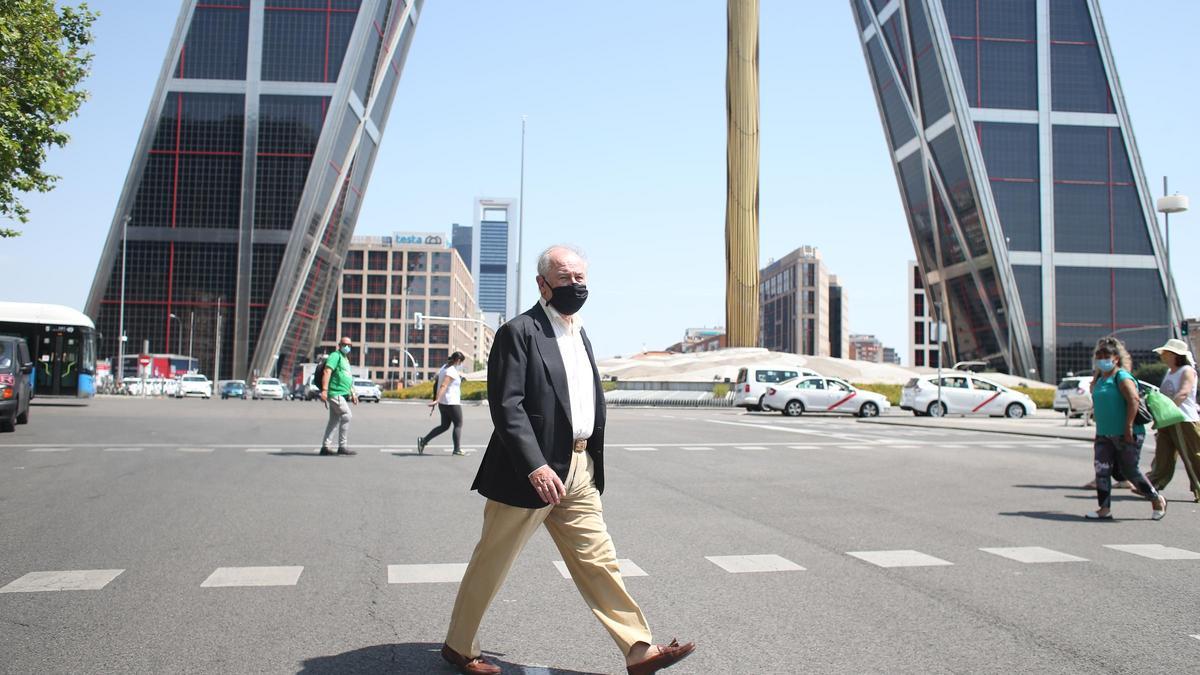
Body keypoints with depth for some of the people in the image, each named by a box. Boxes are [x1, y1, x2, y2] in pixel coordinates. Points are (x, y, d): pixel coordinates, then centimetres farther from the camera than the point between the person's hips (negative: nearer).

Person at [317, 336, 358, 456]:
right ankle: (342, 447, -14)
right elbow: (327, 371, -18)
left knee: (334, 421, 9)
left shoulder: (345, 360, 24)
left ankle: (325, 447, 12)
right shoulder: (335, 356, -6)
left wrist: (353, 394, 27)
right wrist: (324, 390, -28)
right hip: (335, 393, -10)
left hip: (343, 395, 10)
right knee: (347, 415, -16)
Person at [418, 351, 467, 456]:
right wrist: (437, 400, -34)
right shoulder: (452, 371, -17)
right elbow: (443, 385, -27)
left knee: (444, 426, 13)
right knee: (458, 425, 3)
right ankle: (457, 449, 4)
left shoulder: (444, 368, 12)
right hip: (451, 403, -9)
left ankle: (423, 440, 5)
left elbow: (435, 379, 23)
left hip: (443, 403, 9)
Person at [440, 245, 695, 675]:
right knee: (491, 563, 8)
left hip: (579, 470, 7)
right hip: (532, 471, -7)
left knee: (598, 561, 9)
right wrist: (536, 466, -26)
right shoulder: (519, 332, -11)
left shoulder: (580, 333, 15)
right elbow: (506, 405, -19)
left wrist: (590, 462, 18)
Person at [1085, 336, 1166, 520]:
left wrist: (1129, 427, -26)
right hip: (1104, 435, 7)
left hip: (1125, 435, -7)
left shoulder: (1122, 377, -14)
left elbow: (1134, 400, -25)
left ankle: (1157, 500, 27)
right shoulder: (1099, 379, 12)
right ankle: (1104, 509, 2)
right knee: (1102, 470, -2)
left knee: (1130, 471, 4)